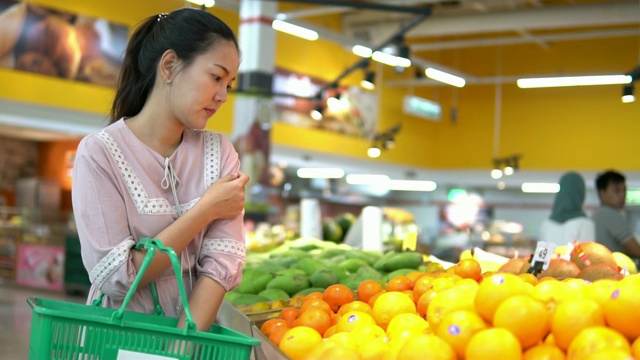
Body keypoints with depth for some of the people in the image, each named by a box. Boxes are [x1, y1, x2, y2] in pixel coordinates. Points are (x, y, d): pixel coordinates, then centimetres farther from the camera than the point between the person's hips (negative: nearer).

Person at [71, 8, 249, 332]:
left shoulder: (220, 153, 3)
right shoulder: (100, 152, -7)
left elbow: (221, 263, -6)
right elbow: (116, 276, -13)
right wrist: (206, 210, -9)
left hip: (196, 332, 2)